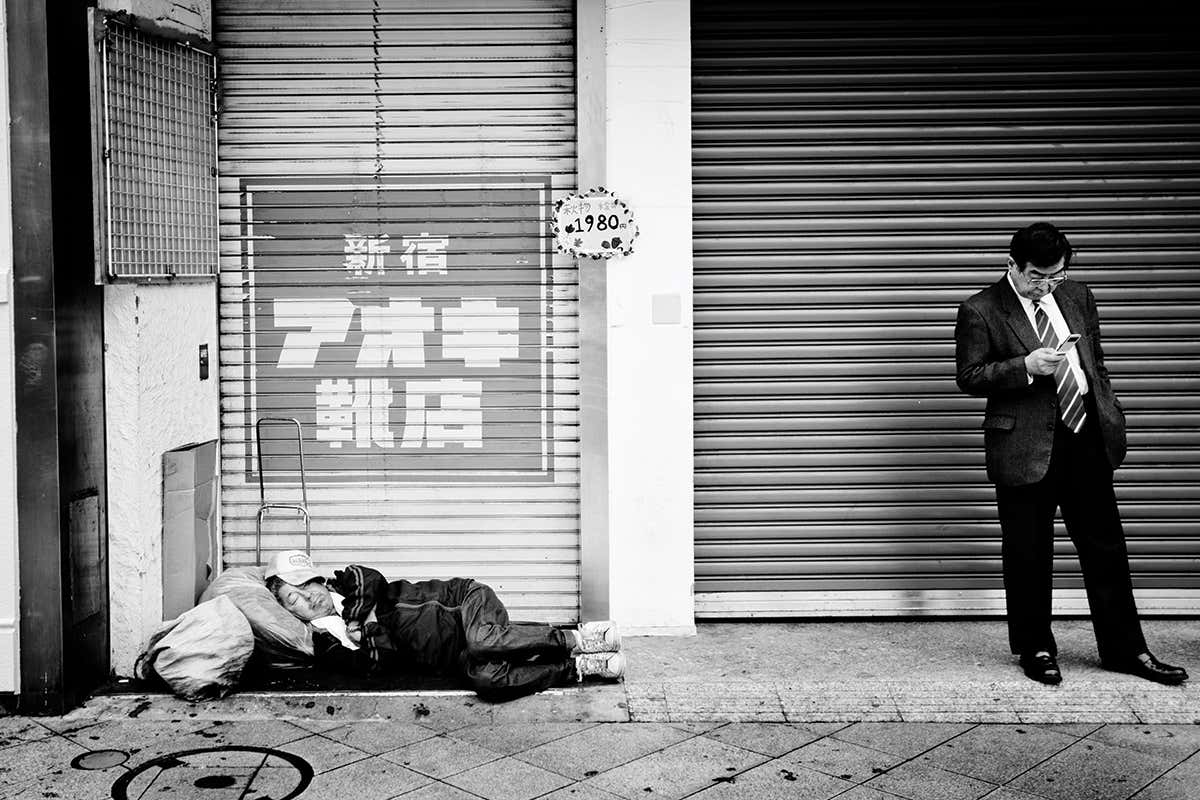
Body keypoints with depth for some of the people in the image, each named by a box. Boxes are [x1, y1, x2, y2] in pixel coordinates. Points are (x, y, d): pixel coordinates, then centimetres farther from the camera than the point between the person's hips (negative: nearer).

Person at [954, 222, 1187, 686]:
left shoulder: (1077, 296, 11)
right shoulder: (980, 312, -6)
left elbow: (1096, 362, 18)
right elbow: (969, 378, -9)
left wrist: (1111, 417, 12)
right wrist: (1026, 366, -21)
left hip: (1088, 438, 5)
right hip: (1026, 447, -5)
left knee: (1105, 547, 10)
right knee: (1028, 556, 5)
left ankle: (1124, 649, 21)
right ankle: (1035, 649, 21)